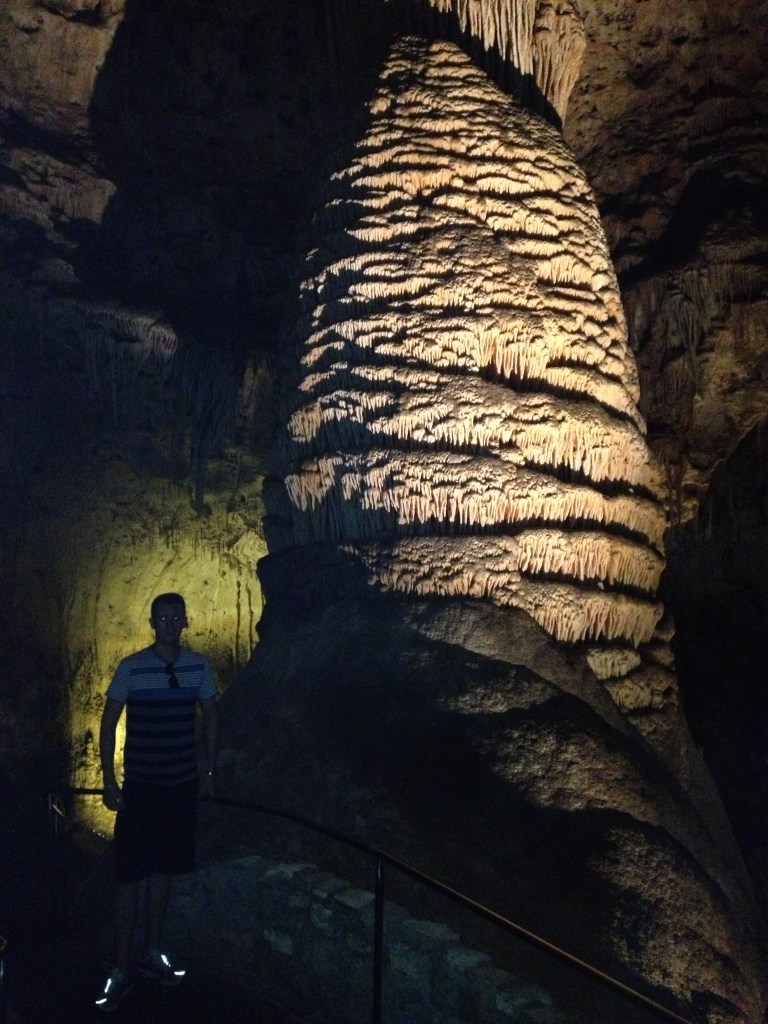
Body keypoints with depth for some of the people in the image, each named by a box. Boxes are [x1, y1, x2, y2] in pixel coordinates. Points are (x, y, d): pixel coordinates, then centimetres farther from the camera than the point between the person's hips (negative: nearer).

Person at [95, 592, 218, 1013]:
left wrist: (209, 772, 9)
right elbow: (108, 722, -3)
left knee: (163, 868, 13)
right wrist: (109, 780, -5)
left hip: (182, 785, 3)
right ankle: (120, 969, 11)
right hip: (139, 785, -3)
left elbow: (210, 717, 9)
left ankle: (152, 954, 28)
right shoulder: (131, 667, -11)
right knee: (129, 875, -1)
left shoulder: (199, 666, -2)